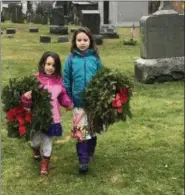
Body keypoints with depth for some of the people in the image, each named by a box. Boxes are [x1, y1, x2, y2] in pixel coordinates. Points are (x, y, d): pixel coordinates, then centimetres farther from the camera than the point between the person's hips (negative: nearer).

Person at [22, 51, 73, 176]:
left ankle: (45, 164, 29)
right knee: (36, 140, 12)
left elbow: (63, 95, 11)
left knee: (48, 140, 11)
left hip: (52, 117, 2)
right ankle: (36, 150, 49)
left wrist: (69, 104, -5)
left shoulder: (59, 80, -3)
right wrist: (26, 98, -35)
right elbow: (29, 98, -14)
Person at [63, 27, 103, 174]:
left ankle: (90, 152, 35)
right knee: (80, 130, -3)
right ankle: (83, 160, 1)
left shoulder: (95, 58, -3)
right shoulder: (71, 58, -4)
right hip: (79, 101, -1)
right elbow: (66, 80, 2)